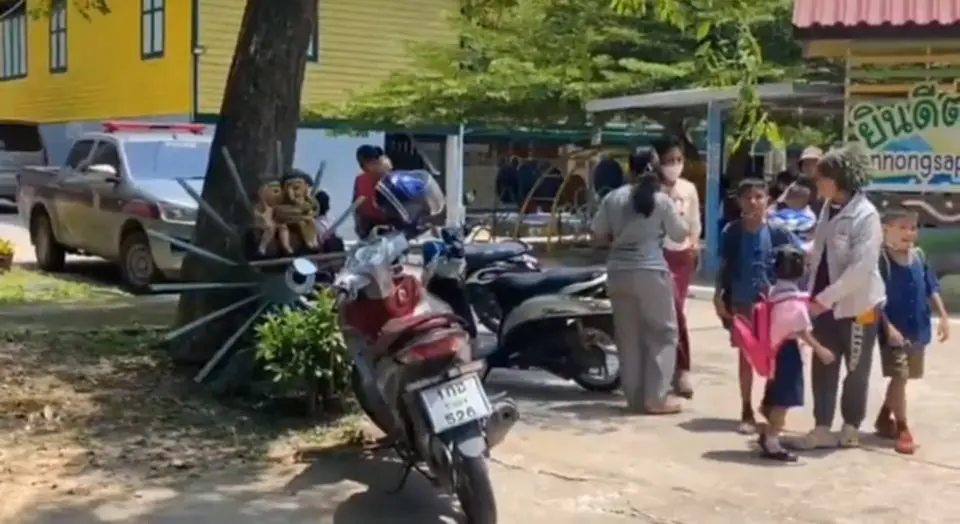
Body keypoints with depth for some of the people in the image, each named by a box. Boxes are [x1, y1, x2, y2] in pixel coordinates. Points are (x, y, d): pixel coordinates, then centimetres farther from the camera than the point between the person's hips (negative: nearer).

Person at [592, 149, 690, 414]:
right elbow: (681, 234, 7)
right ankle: (656, 397, 5)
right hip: (650, 272, -4)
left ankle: (635, 397, 14)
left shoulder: (613, 197, 4)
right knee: (662, 333, 8)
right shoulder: (662, 200, -4)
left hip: (619, 272, 4)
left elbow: (598, 237, 6)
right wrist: (677, 215, 24)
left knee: (628, 336, 10)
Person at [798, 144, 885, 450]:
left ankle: (851, 428, 25)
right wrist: (816, 296, 3)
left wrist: (825, 298, -26)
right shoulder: (828, 208, 5)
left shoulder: (866, 215, -18)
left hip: (857, 305, -6)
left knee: (856, 370, 10)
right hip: (826, 303, 6)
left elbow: (862, 267, -24)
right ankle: (822, 428, 17)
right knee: (822, 368, 8)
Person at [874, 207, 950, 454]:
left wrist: (943, 316, 5)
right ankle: (903, 429, 5)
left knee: (903, 377, 17)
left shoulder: (919, 256, 4)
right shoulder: (881, 259, -15)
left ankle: (884, 418, 35)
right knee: (899, 377, -8)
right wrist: (888, 327, -24)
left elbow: (931, 288, 11)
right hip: (894, 330, -7)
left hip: (918, 329, 7)